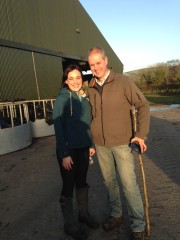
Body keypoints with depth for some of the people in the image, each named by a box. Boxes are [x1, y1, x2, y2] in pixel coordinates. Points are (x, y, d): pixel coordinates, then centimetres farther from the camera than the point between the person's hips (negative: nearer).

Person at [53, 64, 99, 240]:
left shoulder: (84, 98, 6)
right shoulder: (61, 99, -13)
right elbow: (58, 128, -15)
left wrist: (91, 144, 12)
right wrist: (64, 154, -17)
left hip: (83, 148, 6)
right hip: (68, 150, -6)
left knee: (82, 182, 19)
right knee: (68, 186, 7)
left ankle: (84, 214, 39)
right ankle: (69, 224, 26)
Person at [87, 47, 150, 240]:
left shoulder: (123, 82, -8)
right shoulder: (90, 88, 5)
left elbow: (143, 106, -5)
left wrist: (141, 134, -12)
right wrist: (91, 143, 13)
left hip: (122, 143, -4)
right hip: (100, 145, 4)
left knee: (129, 184, 0)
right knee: (109, 181, 16)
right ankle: (115, 215, 37)